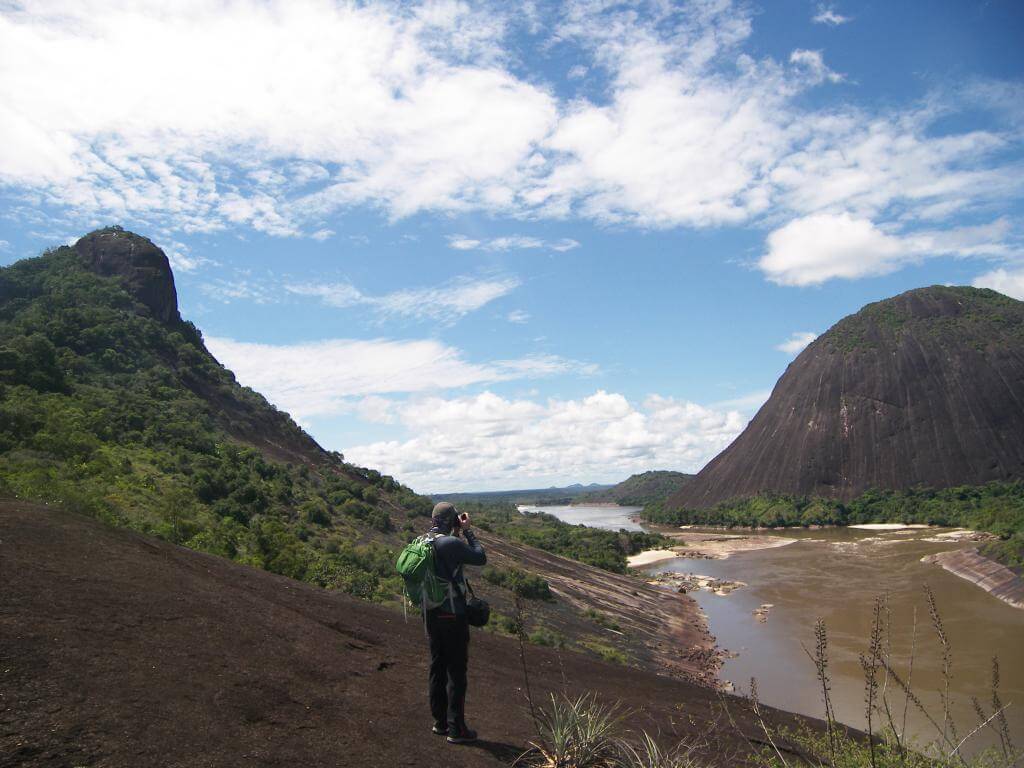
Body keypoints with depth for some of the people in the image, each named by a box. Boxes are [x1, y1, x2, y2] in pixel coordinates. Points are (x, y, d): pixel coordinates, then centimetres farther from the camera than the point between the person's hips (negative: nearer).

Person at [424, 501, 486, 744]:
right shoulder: (451, 544, -20)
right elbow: (481, 558, -9)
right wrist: (467, 531, -5)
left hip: (430, 614, 8)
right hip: (452, 615, -8)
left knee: (437, 667, 16)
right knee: (456, 671, 2)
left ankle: (440, 722, 27)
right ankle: (456, 729, 8)